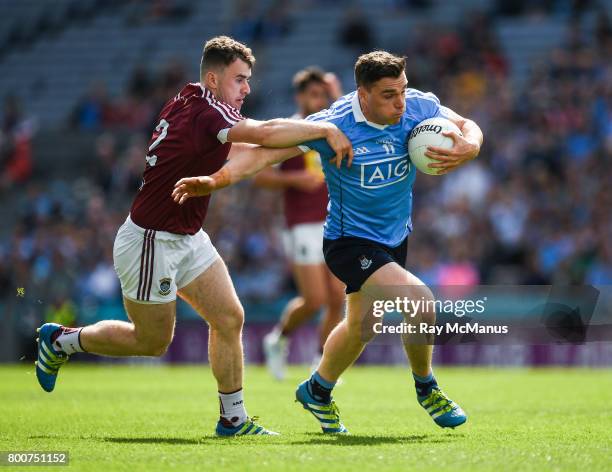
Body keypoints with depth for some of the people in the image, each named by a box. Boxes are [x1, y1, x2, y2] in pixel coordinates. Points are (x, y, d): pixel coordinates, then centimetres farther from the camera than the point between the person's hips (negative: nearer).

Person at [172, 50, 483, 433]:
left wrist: (466, 149, -24)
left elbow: (469, 127, 1)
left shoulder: (419, 107, -12)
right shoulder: (334, 125, -26)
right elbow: (272, 148, -24)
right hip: (351, 241, -7)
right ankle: (426, 387, 4)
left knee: (361, 326, 23)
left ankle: (318, 391, 49)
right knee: (421, 301, -24)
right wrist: (216, 180, -35)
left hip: (396, 237, 7)